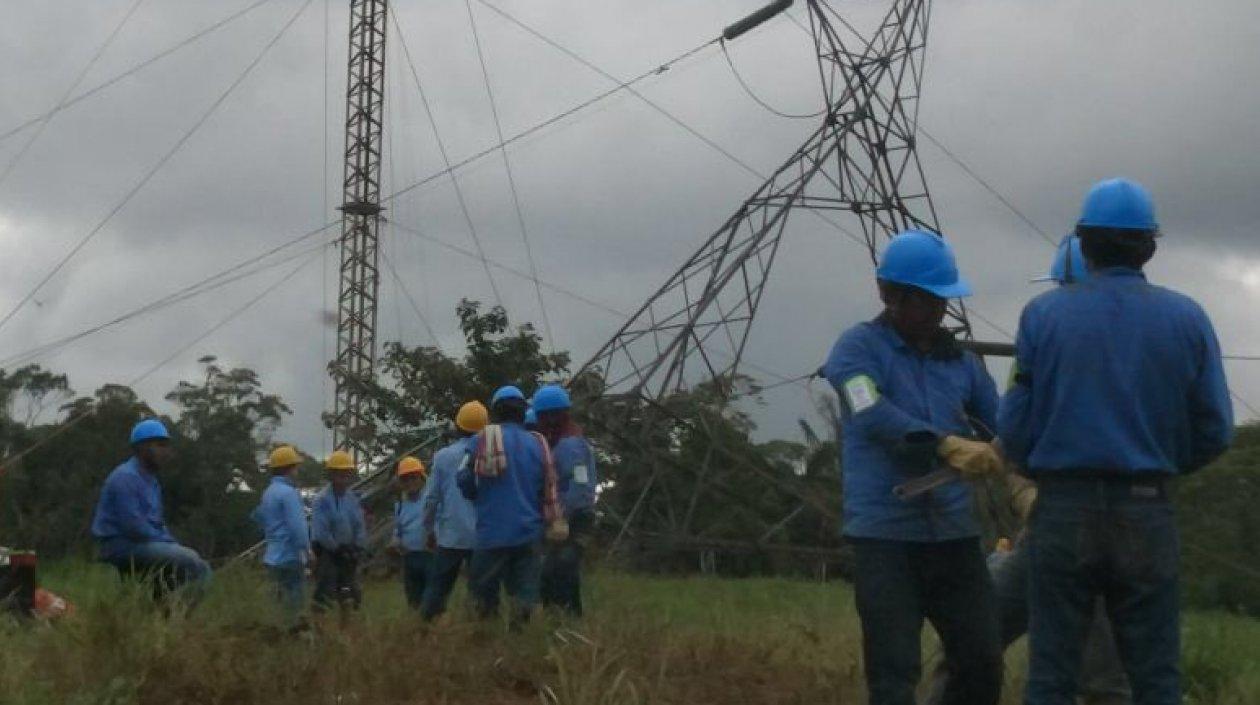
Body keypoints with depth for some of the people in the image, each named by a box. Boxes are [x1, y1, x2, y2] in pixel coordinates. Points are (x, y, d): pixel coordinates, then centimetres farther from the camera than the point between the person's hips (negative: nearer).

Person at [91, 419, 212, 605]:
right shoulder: (125, 477, -13)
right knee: (189, 561, -23)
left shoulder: (151, 481, 18)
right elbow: (132, 526, -21)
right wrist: (169, 544, -13)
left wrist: (174, 545, 4)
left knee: (201, 569, 3)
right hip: (123, 546, -10)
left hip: (147, 544, 10)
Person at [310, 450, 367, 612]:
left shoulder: (353, 498, 3)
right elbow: (320, 532, -19)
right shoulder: (322, 500, -15)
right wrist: (338, 549, -14)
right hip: (328, 553, -6)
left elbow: (360, 526, 5)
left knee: (350, 598, 13)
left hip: (348, 554, 6)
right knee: (324, 597, -8)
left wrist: (358, 549, -7)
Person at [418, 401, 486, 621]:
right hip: (484, 537, 0)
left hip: (451, 536, 0)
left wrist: (429, 530, 13)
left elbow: (431, 498, 1)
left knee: (437, 587, 10)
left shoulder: (443, 456, 1)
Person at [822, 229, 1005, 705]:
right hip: (885, 538, -5)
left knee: (982, 663, 4)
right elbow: (873, 416, -19)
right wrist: (948, 445, -33)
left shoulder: (960, 362, 15)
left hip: (954, 534, 5)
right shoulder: (859, 347, -1)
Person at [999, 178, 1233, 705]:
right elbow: (1215, 431, 2)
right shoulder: (1187, 319, 1)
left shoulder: (1042, 314, -2)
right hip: (1145, 512, 1)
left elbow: (1015, 425, -2)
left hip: (1063, 509, -1)